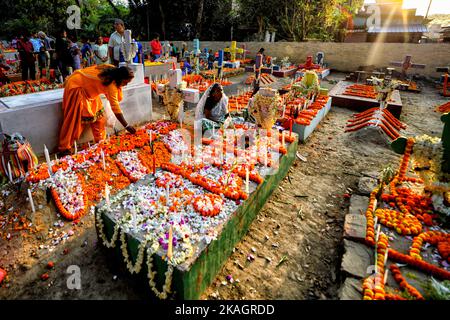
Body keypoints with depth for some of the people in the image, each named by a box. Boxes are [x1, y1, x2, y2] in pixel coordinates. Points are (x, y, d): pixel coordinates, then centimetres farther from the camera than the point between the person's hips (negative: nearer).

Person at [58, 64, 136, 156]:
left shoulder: (113, 70, -9)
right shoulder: (111, 84, -33)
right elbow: (115, 107, -34)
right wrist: (127, 126, -32)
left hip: (88, 87, 9)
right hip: (76, 87, -9)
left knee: (98, 116, 7)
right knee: (74, 120, -7)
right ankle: (64, 149, 1)